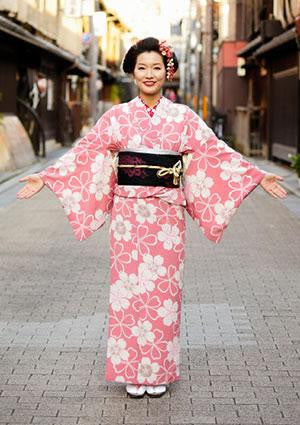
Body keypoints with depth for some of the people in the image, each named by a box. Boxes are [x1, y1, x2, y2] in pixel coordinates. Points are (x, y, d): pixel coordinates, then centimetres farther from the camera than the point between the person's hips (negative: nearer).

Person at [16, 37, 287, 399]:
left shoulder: (183, 118, 3)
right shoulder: (117, 117, 3)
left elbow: (217, 153, 2)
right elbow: (83, 153, 2)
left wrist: (260, 177, -4)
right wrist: (44, 178, -4)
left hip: (167, 215, 0)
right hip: (128, 215, 0)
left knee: (163, 289, 3)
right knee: (128, 288, 3)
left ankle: (160, 371, 16)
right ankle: (132, 370, 15)